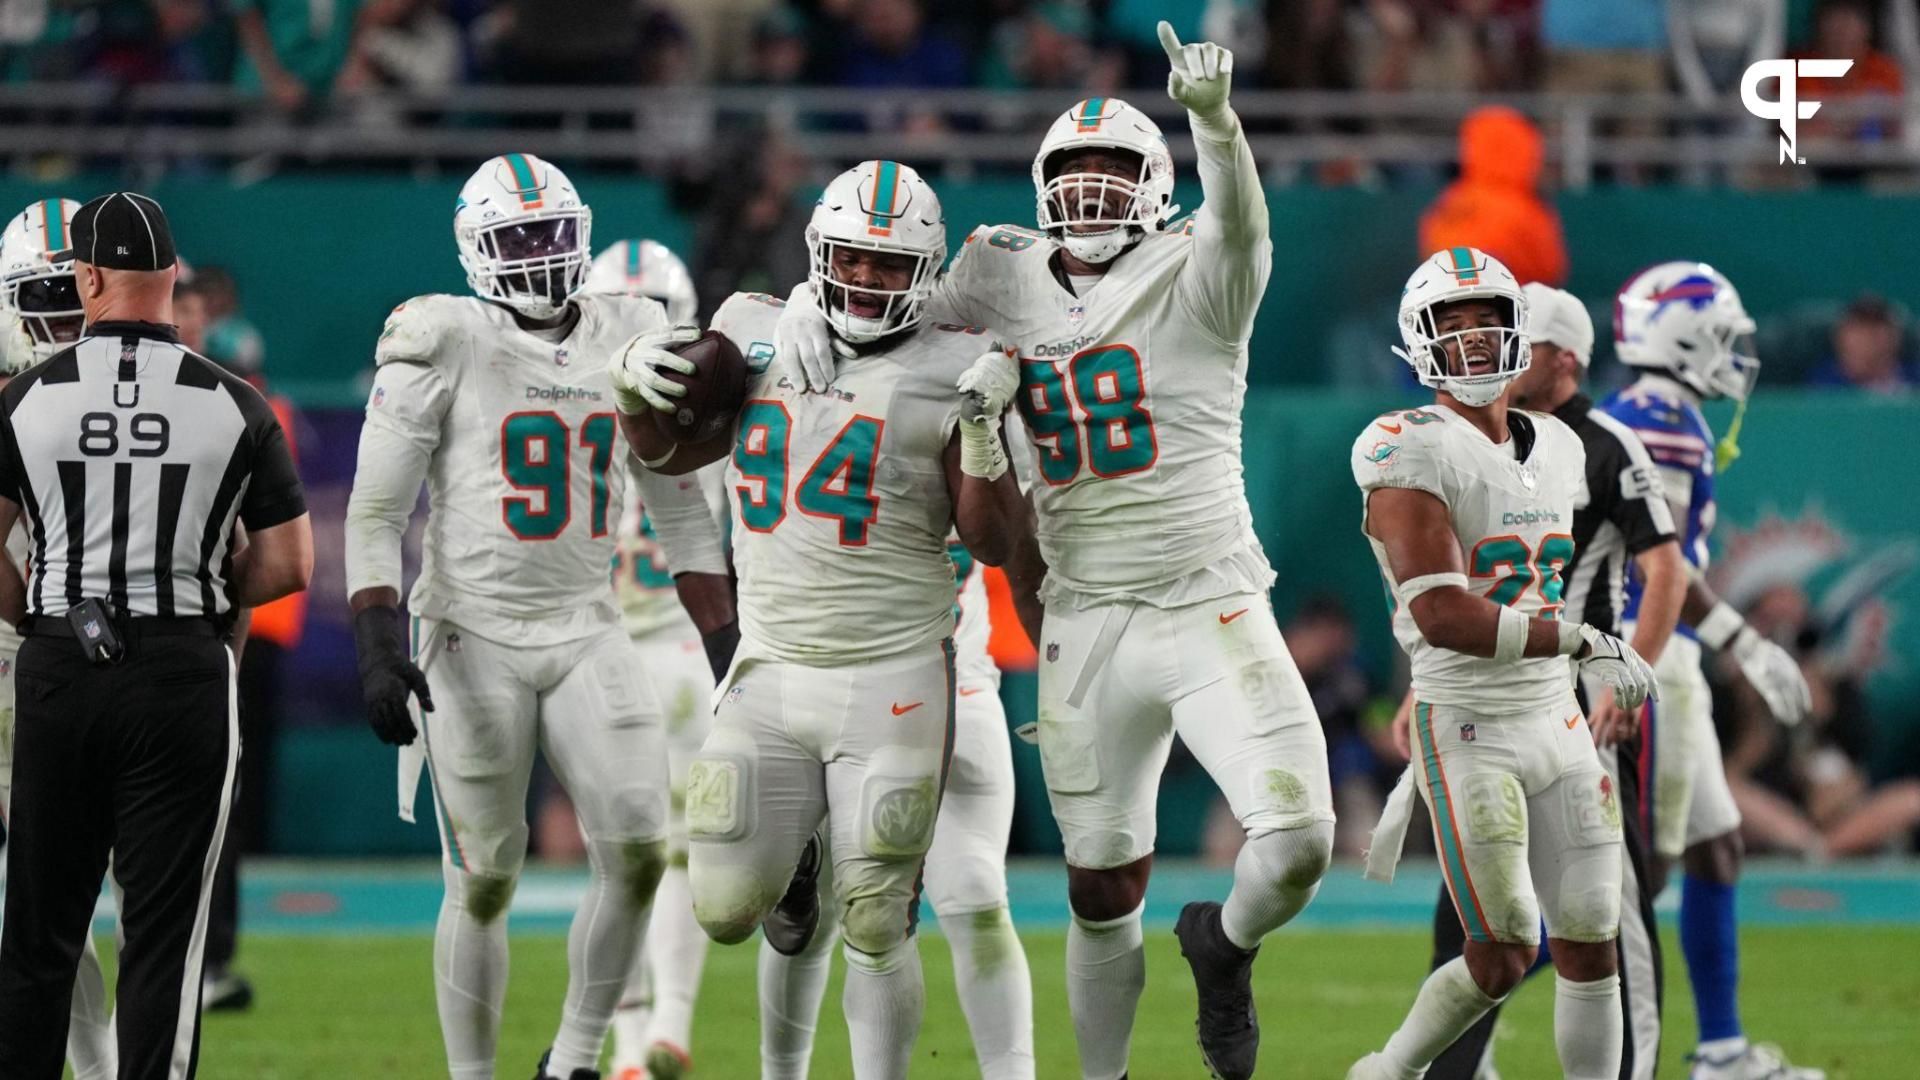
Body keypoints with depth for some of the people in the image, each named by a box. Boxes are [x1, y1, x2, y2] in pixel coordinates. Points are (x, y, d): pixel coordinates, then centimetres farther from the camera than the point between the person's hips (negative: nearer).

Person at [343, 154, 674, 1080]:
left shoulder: (627, 342, 6)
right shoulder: (443, 347, -7)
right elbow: (375, 509, -7)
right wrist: (377, 645, -16)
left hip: (586, 633, 4)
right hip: (475, 637, -4)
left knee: (638, 855, -10)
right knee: (484, 883, -1)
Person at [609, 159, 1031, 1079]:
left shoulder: (952, 371, -5)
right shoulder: (758, 334, 5)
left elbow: (994, 540, -5)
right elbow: (671, 452, 18)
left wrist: (982, 435, -20)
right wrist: (636, 386, -2)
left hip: (892, 681, -3)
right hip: (771, 668, 3)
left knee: (875, 929, -2)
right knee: (724, 913, 1)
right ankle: (792, 864, 34)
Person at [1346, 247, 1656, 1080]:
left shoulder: (1557, 450, 11)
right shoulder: (1412, 454, -13)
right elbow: (1442, 617, -22)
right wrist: (1582, 643, -24)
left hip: (1556, 724, 7)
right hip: (1467, 732, -7)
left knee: (1590, 949, 2)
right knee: (1502, 958, -6)